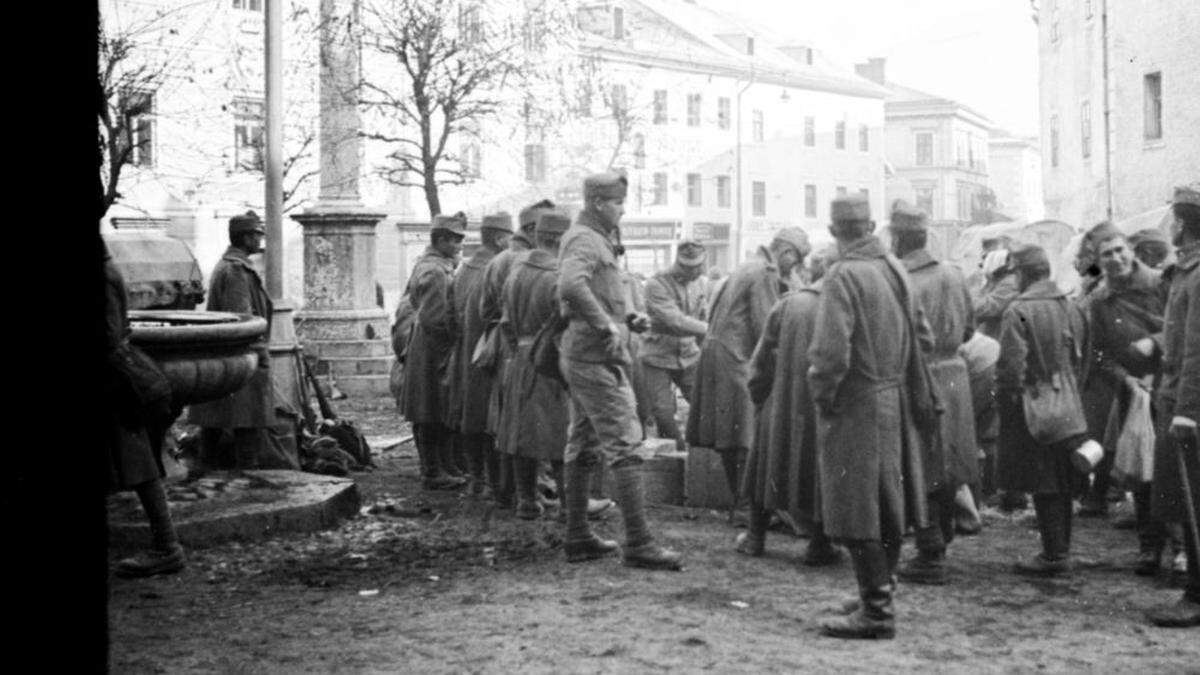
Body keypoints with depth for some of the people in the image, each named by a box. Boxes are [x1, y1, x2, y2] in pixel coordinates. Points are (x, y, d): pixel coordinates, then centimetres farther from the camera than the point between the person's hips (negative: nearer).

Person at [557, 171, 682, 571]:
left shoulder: (594, 238, 17)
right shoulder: (585, 240, -15)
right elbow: (571, 284, -35)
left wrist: (625, 319, 14)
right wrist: (607, 326, -30)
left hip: (580, 357, 11)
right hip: (597, 357, -11)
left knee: (583, 447, 13)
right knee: (624, 446, -11)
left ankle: (577, 537, 20)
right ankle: (638, 543, -12)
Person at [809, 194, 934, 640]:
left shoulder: (843, 277, -17)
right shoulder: (896, 270, 6)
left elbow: (832, 352, -24)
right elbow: (918, 339, 13)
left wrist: (821, 393, -9)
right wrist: (922, 400, 22)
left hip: (856, 407, -8)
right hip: (896, 403, 8)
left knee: (858, 513, -2)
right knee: (888, 503, 17)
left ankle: (876, 611, 0)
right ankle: (881, 591, 31)